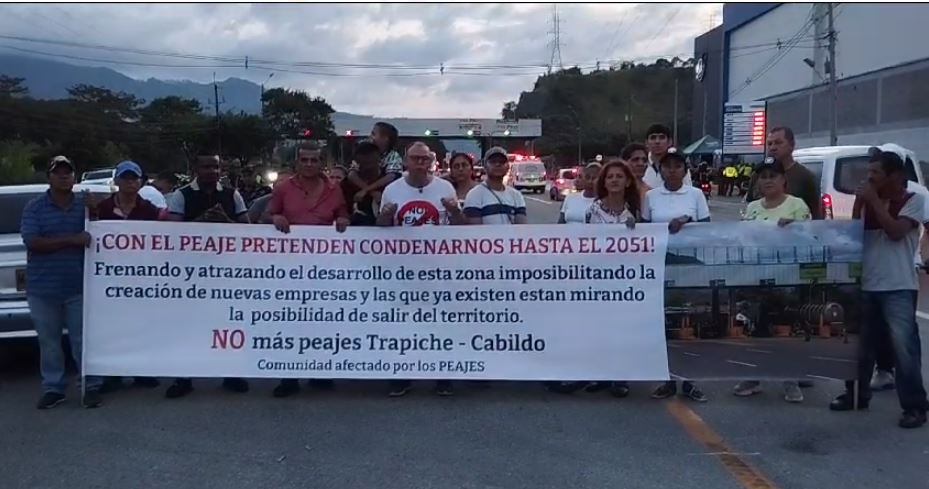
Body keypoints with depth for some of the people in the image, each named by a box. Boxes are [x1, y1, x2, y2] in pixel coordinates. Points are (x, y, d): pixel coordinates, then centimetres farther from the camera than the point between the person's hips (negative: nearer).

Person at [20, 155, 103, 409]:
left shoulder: (86, 203, 7)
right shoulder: (35, 207, 2)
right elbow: (32, 242, -10)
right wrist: (71, 240, -18)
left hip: (78, 286, 0)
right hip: (42, 288, 0)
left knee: (83, 340, 2)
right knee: (49, 343, 8)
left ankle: (92, 386, 10)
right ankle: (53, 388, 18)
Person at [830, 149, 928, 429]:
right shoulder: (869, 202, 11)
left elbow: (896, 231, -18)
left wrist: (874, 201, -12)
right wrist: (858, 204, -4)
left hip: (898, 288, -6)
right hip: (866, 285, 6)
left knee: (904, 347, -7)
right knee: (860, 344, 13)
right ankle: (857, 395, 27)